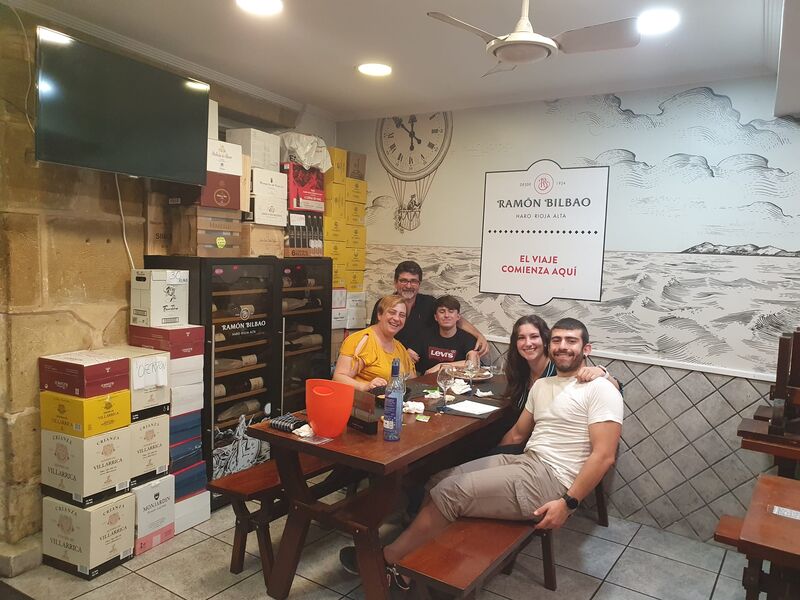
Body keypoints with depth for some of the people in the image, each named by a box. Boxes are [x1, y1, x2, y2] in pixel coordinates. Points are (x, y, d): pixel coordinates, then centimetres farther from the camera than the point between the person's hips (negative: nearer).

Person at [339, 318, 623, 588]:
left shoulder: (600, 389, -9)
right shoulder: (541, 385, 16)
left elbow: (604, 455, -17)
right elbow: (517, 432, 23)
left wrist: (568, 503, -23)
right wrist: (491, 468, 17)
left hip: (551, 479, -8)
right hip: (524, 461, 8)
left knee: (450, 492, -14)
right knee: (439, 482, -5)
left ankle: (387, 560, 3)